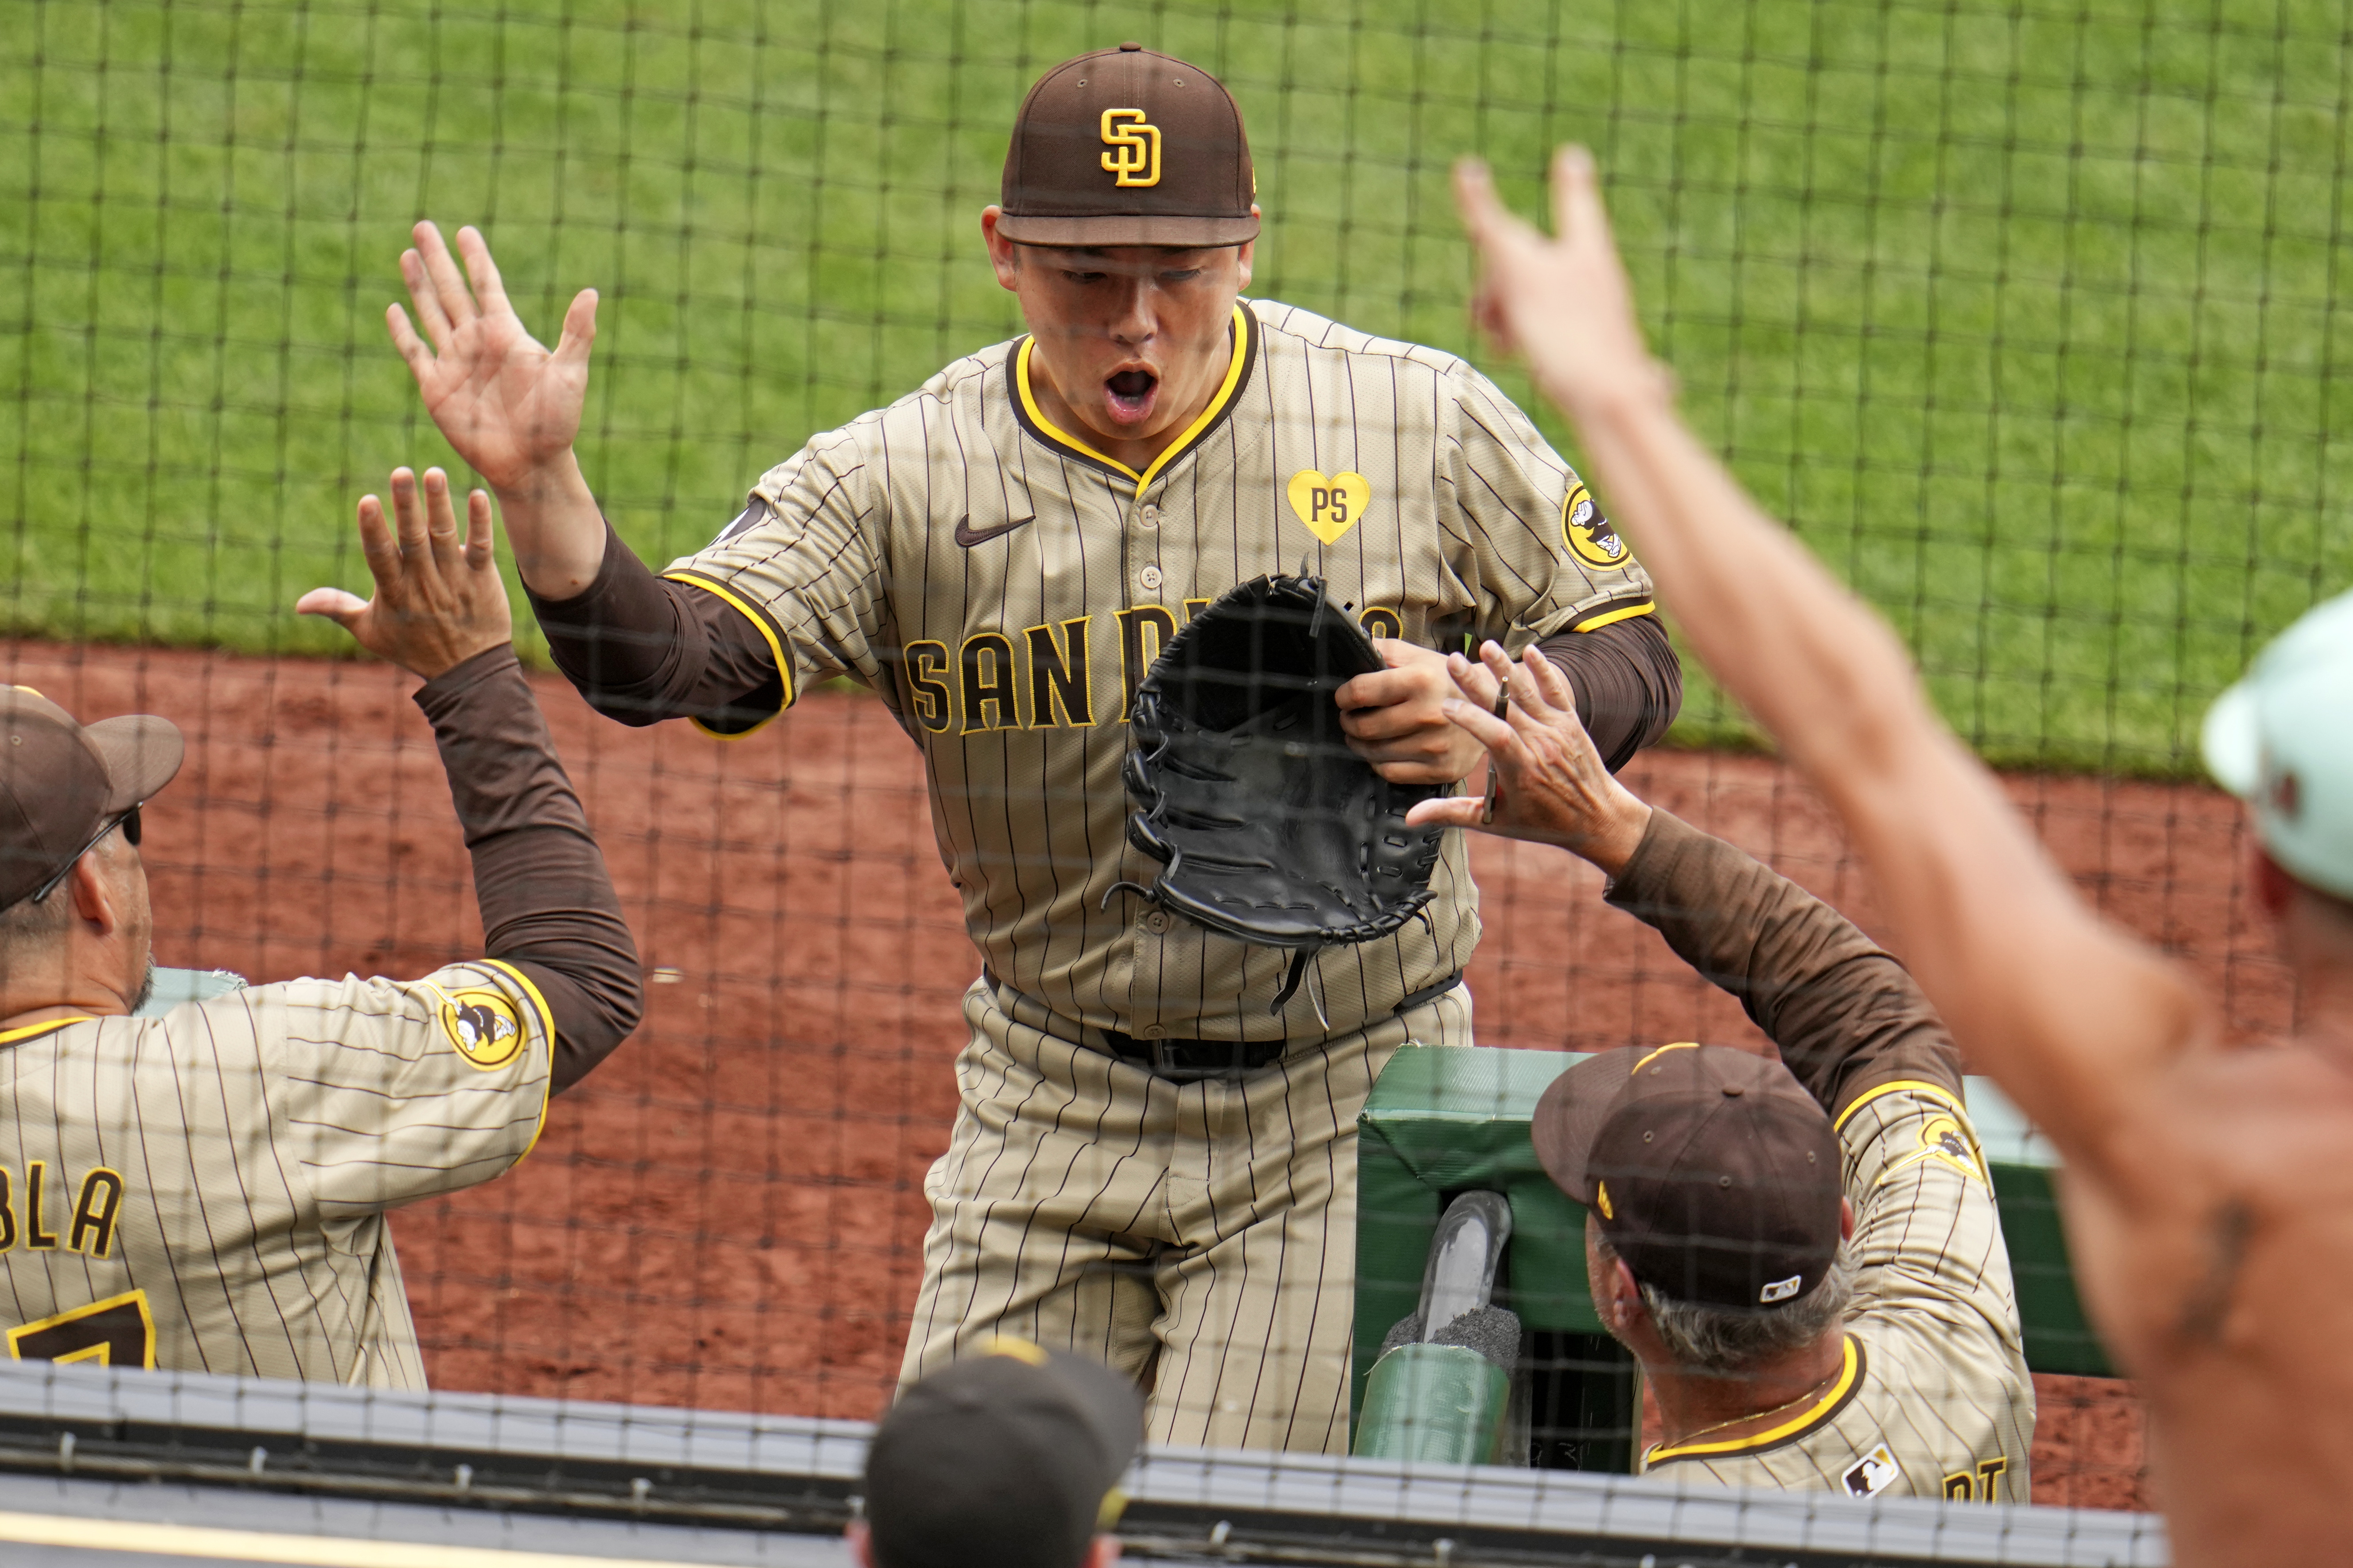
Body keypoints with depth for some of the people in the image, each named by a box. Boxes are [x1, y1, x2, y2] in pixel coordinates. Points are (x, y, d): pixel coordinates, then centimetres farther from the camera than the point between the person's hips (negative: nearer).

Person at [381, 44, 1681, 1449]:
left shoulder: (1423, 425, -6)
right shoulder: (905, 477, -6)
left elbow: (1635, 656, 2)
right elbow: (668, 660, -20)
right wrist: (542, 491, -39)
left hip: (1344, 1116, -2)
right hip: (1051, 1110, 2)